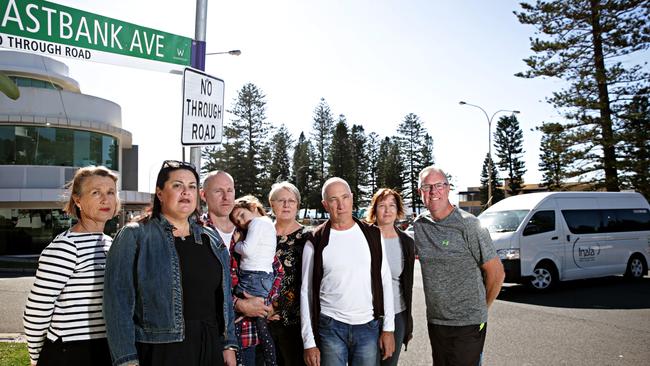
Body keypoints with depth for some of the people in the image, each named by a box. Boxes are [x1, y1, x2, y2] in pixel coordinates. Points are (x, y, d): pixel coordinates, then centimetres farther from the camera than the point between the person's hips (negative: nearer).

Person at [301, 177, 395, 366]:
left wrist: (388, 328, 0)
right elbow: (306, 292, 0)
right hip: (330, 328, -1)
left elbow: (385, 282, 5)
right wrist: (309, 342, -3)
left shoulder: (372, 235, 2)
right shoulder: (315, 243, -3)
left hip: (369, 327, 2)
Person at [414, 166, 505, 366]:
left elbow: (496, 272, -8)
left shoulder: (467, 224, -13)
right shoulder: (419, 225, 2)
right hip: (434, 321, 5)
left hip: (468, 324, -5)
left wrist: (482, 307, 4)